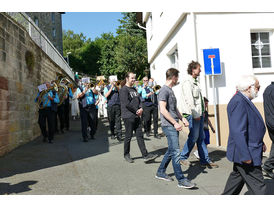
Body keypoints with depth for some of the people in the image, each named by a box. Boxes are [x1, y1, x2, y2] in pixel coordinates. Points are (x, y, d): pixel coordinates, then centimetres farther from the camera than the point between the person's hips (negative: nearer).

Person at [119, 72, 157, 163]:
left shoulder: (134, 89, 17)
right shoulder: (124, 89, -9)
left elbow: (139, 100, 17)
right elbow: (126, 104, -17)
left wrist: (140, 108, -3)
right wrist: (136, 111, -10)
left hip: (137, 116, 8)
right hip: (128, 117, -8)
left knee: (140, 135, 5)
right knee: (128, 136, 3)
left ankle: (145, 155, 6)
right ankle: (126, 155, 19)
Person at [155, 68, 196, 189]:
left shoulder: (170, 90, 19)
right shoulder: (164, 90, -11)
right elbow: (163, 110, -19)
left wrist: (182, 118, 13)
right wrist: (175, 123, -18)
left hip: (174, 125, 10)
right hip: (169, 126, -10)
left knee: (171, 151, 14)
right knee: (176, 152, -7)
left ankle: (160, 172, 26)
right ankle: (181, 180, -2)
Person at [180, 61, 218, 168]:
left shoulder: (195, 81, 18)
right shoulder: (187, 81, -11)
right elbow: (189, 99, -19)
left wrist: (201, 113, 15)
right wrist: (195, 114, -20)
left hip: (199, 113, 9)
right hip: (192, 114, -9)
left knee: (201, 137, 10)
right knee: (193, 137, -4)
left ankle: (205, 160, 16)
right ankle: (183, 157, 11)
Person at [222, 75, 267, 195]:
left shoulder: (244, 100, 12)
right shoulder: (238, 102, -23)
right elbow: (238, 131, -27)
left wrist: (260, 142, 19)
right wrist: (245, 156, -26)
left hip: (247, 151, 11)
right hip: (245, 153, -11)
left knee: (237, 176, 22)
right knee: (257, 186, -1)